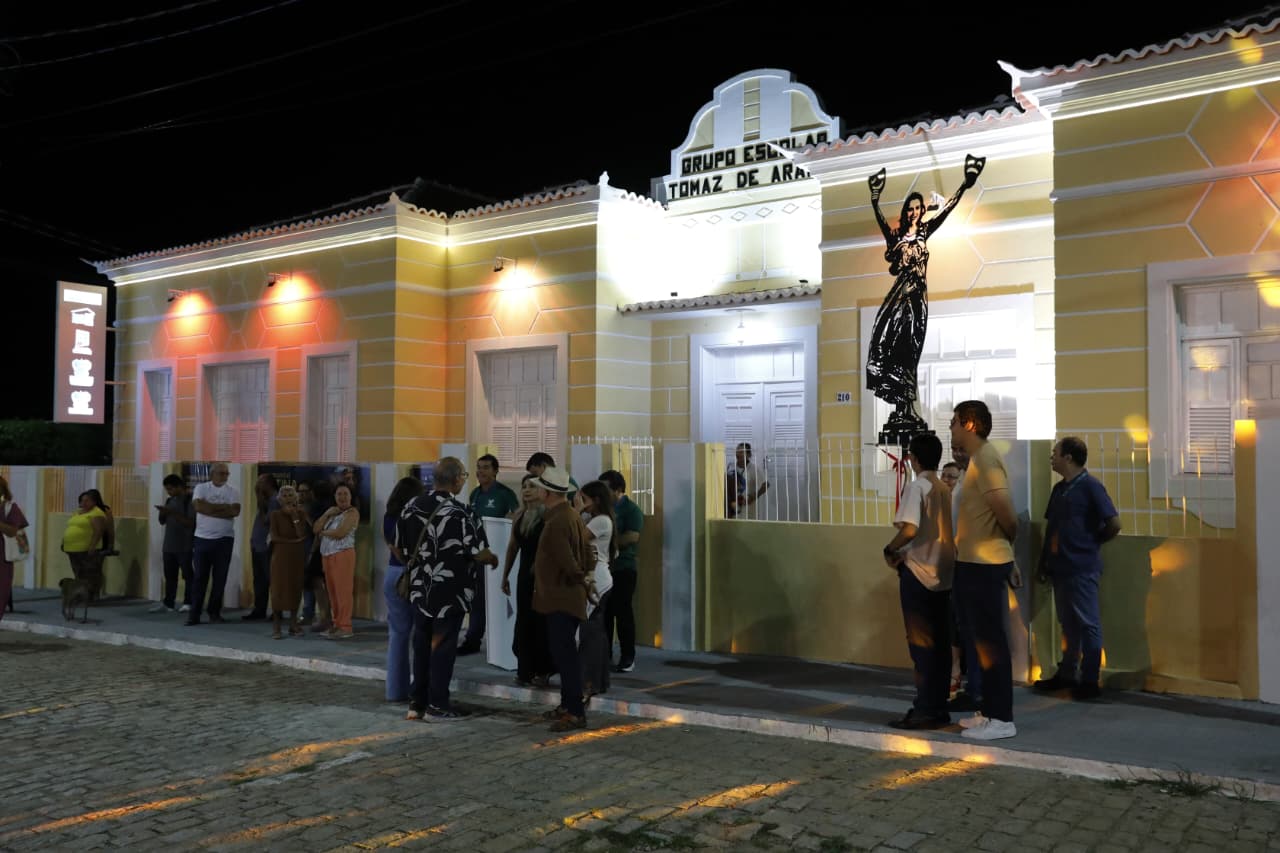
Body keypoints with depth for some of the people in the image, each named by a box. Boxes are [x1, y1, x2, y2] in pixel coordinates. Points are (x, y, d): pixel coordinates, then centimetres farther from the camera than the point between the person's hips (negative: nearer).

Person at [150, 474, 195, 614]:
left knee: (188, 575, -2)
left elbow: (190, 522, -17)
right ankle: (168, 603, 14)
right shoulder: (170, 500, 13)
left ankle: (188, 603, 2)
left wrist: (173, 513, -21)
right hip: (169, 545, 7)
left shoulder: (190, 500, -9)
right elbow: (162, 521, 17)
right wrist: (162, 513, -4)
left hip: (185, 546, -7)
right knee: (170, 576, 10)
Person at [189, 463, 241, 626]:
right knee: (199, 577, 2)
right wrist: (223, 507, -13)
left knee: (220, 577, 6)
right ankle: (194, 614, 5)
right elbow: (198, 506, -16)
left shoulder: (233, 491, 3)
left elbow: (235, 511, -12)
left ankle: (214, 612, 17)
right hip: (203, 538, -1)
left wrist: (210, 509, -13)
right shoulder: (201, 488, 2)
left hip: (224, 539, 1)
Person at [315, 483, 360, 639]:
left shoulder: (352, 512, -3)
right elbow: (315, 529, 11)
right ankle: (337, 624, 14)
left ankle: (345, 627, -10)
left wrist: (323, 533, 1)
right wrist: (327, 514, -1)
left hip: (343, 554, -8)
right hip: (327, 555, 8)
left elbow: (340, 533, -15)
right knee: (332, 591, 8)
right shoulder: (331, 512, 21)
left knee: (343, 590, -10)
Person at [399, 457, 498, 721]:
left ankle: (417, 703, 21)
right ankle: (437, 706, 11)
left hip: (420, 588, 6)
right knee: (443, 646, 4)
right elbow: (479, 553, -15)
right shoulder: (461, 513, -18)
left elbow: (401, 548, 9)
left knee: (422, 644, 15)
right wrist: (493, 559, 7)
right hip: (450, 590, -6)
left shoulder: (412, 507, 1)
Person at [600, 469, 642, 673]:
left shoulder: (631, 509, -7)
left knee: (622, 611, -4)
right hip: (603, 567, 6)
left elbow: (632, 537, -20)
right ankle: (604, 654, 15)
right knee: (603, 612, 7)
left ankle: (628, 657, 3)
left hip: (623, 568, -6)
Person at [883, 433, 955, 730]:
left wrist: (890, 550, -7)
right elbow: (946, 531, 15)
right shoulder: (945, 489, 11)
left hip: (919, 572, -7)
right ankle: (939, 708, 15)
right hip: (943, 573, 7)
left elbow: (909, 529, -24)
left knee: (921, 643, -3)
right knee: (940, 643, 10)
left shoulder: (918, 486, -12)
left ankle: (925, 710, 0)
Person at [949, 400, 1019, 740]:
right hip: (975, 563, 10)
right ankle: (990, 710, 24)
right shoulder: (978, 459, 15)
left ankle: (1001, 718, 4)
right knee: (981, 639, 15)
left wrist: (1007, 542, -6)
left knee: (990, 641, -3)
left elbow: (1005, 511, -24)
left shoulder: (985, 459, -16)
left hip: (984, 565, -10)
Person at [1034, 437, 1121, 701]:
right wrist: (1044, 560, 14)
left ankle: (1090, 681, 6)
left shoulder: (1091, 487, -11)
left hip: (1082, 567, -8)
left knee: (1088, 624, 0)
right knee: (1067, 623, 15)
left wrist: (1091, 543, -1)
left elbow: (1114, 524, -14)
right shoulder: (1059, 489, 12)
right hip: (1060, 566, 8)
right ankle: (1066, 674, 23)